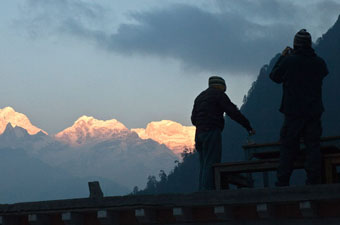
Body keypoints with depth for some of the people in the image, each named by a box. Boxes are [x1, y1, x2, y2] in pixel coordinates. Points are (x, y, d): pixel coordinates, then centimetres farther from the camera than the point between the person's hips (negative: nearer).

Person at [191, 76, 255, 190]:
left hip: (199, 134, 8)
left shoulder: (199, 97, 22)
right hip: (212, 132, -8)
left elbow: (193, 119, 21)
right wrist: (248, 127, -2)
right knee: (211, 165, -11)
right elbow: (233, 112, -6)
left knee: (204, 165, 9)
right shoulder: (219, 95, -1)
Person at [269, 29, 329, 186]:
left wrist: (282, 57, 16)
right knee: (313, 145, 4)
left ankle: (282, 182, 2)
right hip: (314, 112, 2)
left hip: (293, 112, -2)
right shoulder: (319, 62, 2)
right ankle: (314, 181, -1)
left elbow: (274, 76, 4)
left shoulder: (289, 61, -9)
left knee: (288, 146, 3)